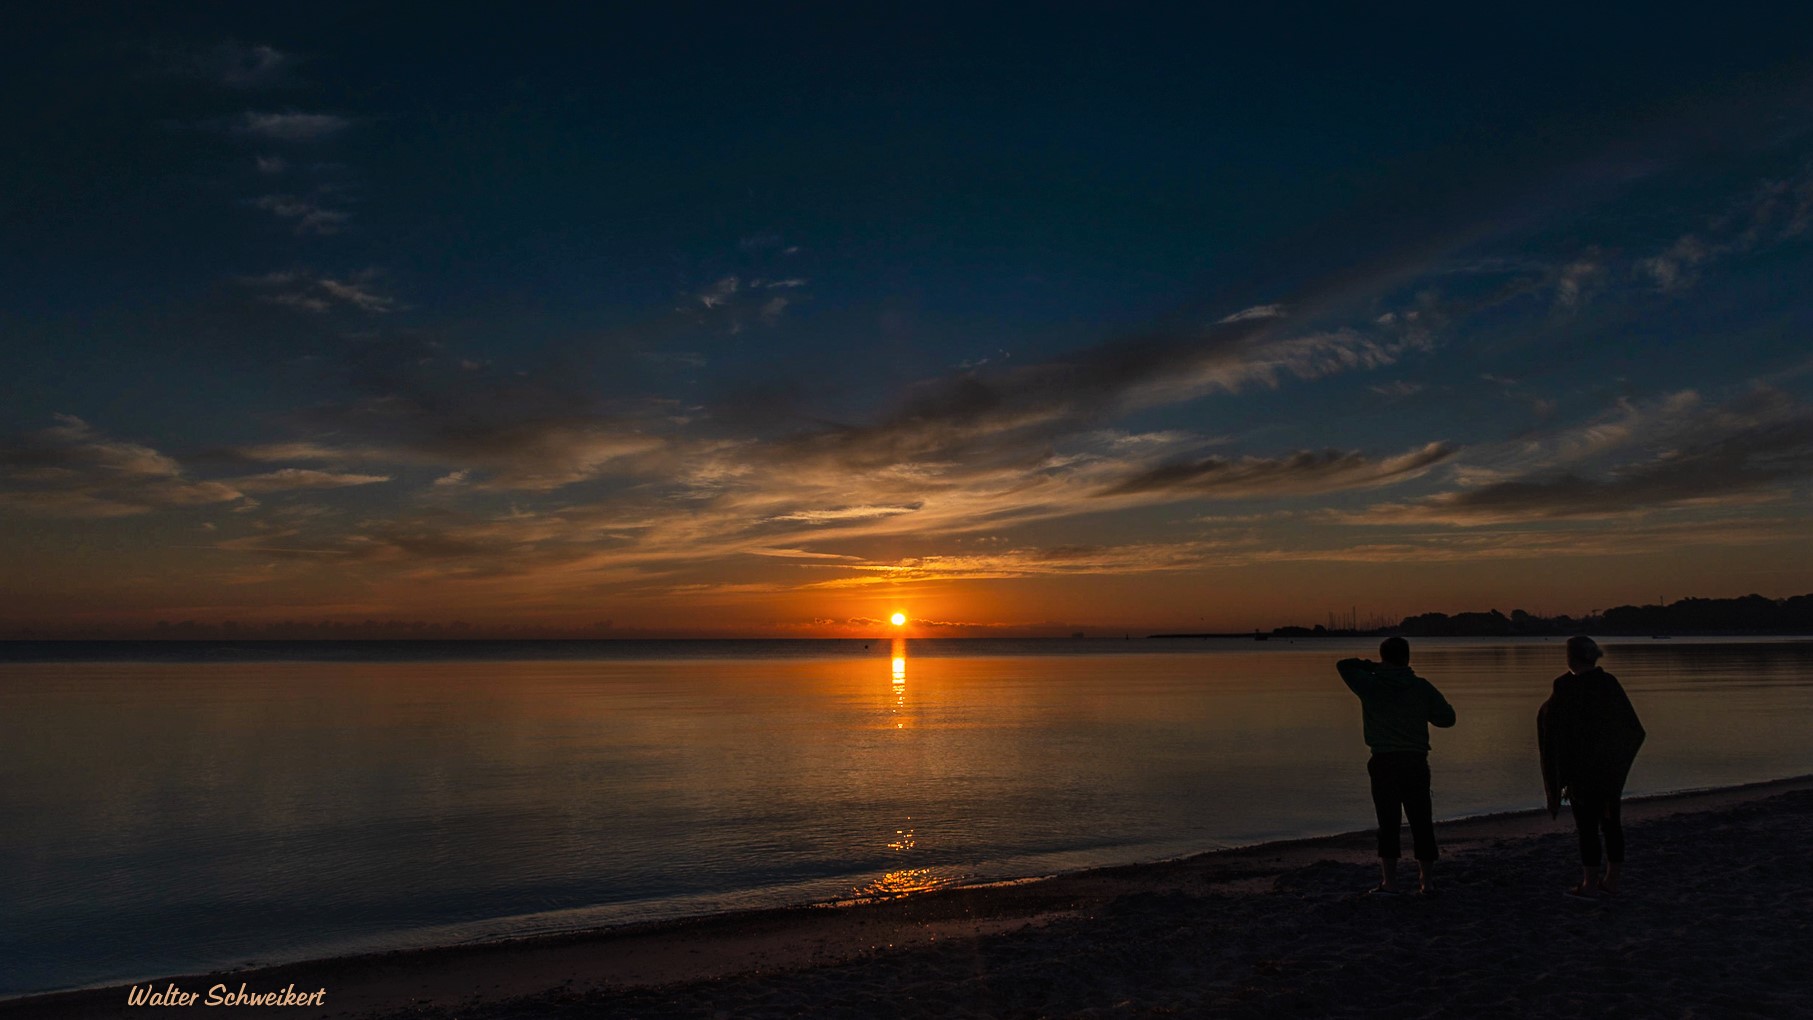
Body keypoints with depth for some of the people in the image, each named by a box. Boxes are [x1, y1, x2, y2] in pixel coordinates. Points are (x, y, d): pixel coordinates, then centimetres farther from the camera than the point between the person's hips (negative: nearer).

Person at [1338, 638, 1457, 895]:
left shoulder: (1370, 685, -2)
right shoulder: (1422, 687, 2)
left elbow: (1343, 665, 11)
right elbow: (1447, 717, 7)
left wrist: (1372, 666, 15)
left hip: (1384, 762, -1)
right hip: (1416, 761, 1)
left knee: (1388, 823, 3)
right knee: (1421, 823, 11)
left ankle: (1390, 882, 4)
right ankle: (1427, 880, 18)